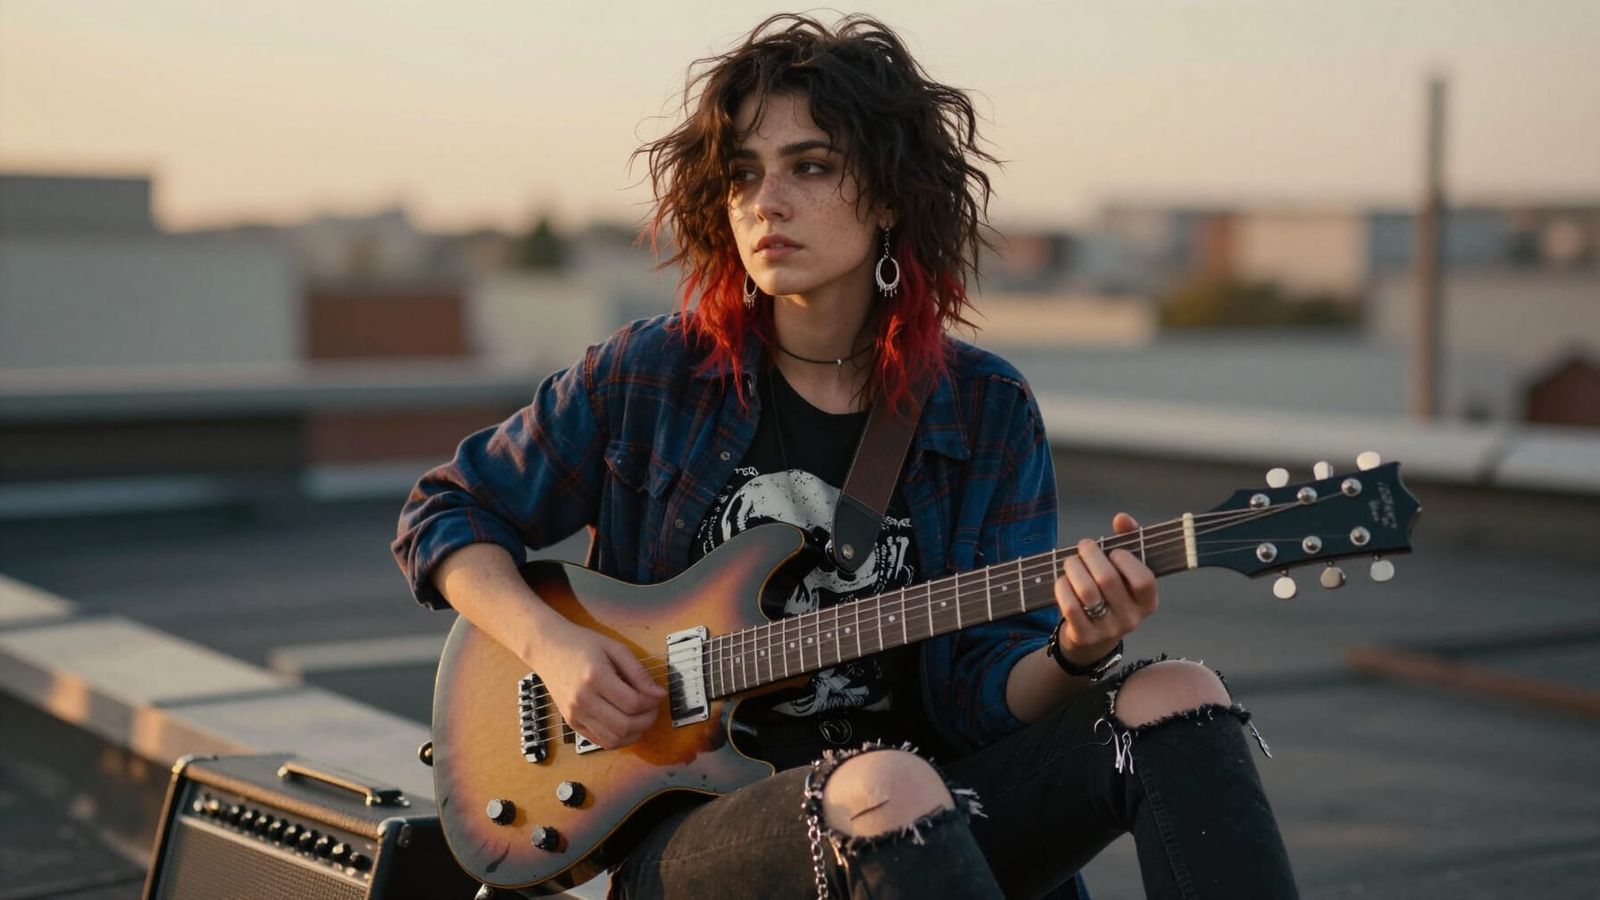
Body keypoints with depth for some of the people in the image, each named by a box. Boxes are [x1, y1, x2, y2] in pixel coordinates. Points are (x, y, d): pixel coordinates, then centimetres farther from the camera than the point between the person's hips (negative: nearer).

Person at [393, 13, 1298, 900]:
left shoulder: (987, 412, 5)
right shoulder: (647, 378, 0)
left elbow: (992, 690, 2)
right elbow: (446, 515, 11)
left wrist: (1073, 655, -22)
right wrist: (551, 645, -7)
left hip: (930, 817, 3)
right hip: (695, 828, -2)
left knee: (1176, 698, -22)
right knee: (885, 786, -38)